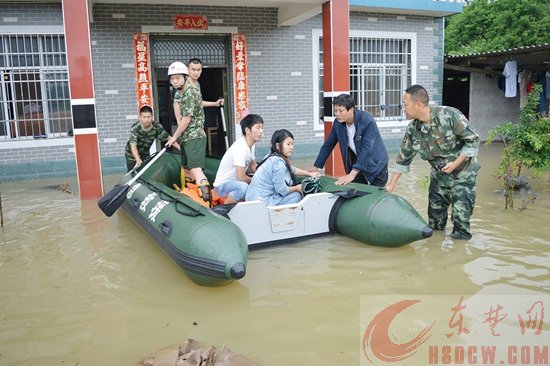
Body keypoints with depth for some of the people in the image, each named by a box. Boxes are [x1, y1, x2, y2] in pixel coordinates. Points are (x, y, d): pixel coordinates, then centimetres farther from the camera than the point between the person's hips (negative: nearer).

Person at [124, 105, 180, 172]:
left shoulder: (156, 126, -19)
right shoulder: (135, 128, -29)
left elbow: (168, 138, -17)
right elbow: (133, 145, -39)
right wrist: (138, 160, -54)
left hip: (145, 154, 4)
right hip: (132, 155, -4)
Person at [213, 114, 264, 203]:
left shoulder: (252, 145, 2)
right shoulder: (240, 148, -27)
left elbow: (253, 167, 15)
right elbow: (241, 177, -28)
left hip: (236, 182, 9)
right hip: (222, 185, -9)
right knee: (243, 186, -37)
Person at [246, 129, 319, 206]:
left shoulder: (272, 157, 7)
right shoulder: (278, 162, -21)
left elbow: (292, 169, 24)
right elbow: (281, 190, -19)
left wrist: (309, 174, 28)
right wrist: (297, 188, -1)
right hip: (262, 202, -9)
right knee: (297, 195, 0)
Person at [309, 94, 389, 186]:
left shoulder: (367, 121, -25)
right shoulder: (338, 122, -8)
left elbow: (367, 150, -32)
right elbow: (328, 144, 3)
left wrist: (352, 174, -38)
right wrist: (316, 166, 3)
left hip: (376, 166, -4)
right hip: (357, 165, 4)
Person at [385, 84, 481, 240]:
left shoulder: (450, 116, -26)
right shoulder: (412, 129, -11)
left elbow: (473, 140, -16)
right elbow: (403, 158, -1)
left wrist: (455, 163, -22)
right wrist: (391, 185, 0)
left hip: (462, 173, -4)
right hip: (439, 175, 5)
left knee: (460, 219, -4)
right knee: (435, 214, 12)